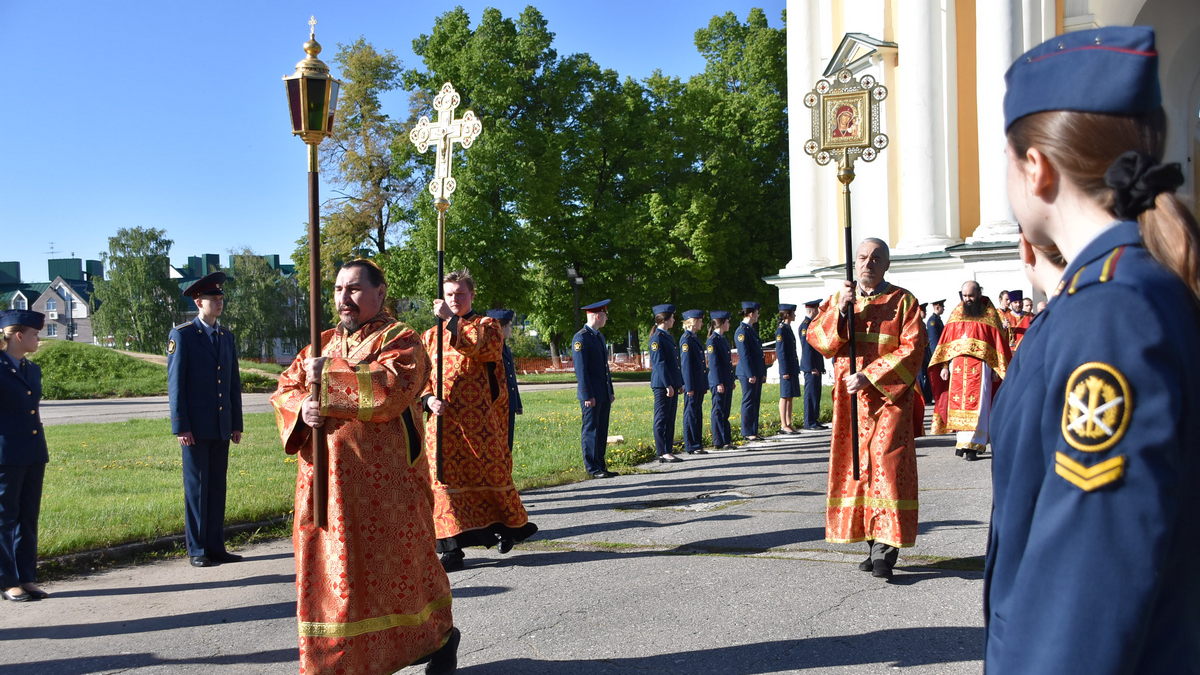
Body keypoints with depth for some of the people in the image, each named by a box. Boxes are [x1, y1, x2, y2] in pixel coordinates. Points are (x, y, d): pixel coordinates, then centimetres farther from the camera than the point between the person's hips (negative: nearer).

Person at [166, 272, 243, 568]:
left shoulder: (227, 336, 12)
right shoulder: (182, 335, -5)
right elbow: (175, 384, -8)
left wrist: (236, 424, 10)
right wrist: (180, 427, -13)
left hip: (222, 427, 5)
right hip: (196, 428, -5)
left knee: (217, 487, 9)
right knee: (196, 487, 1)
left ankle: (215, 546, 16)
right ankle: (197, 550, 8)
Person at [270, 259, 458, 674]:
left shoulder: (400, 340, -3)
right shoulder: (323, 343, 17)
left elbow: (391, 389, -21)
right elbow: (284, 391, 11)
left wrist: (329, 376, -17)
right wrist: (302, 408, -12)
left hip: (383, 483, -5)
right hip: (326, 482, 5)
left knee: (397, 565, 4)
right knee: (330, 569, 5)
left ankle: (439, 635, 26)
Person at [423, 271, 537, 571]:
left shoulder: (487, 325, 5)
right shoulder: (431, 336, 16)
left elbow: (480, 348, -19)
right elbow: (421, 378, 12)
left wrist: (451, 320, -20)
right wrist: (429, 399, -8)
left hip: (480, 420, -3)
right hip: (442, 421, 3)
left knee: (489, 472, 5)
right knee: (446, 477, -2)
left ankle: (513, 526, 26)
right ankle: (452, 548, 1)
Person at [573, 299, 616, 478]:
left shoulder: (600, 337, 17)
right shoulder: (581, 338, -12)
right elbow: (581, 369, -16)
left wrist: (610, 391, 18)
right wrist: (587, 395, -19)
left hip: (604, 394, 9)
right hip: (591, 395, -9)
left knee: (602, 431, 11)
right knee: (591, 430, -3)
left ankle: (600, 466, 16)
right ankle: (593, 468, 1)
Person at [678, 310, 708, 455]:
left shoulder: (694, 338, 16)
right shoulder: (686, 339, -13)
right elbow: (686, 364, -17)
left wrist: (703, 384, 19)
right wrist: (689, 387, -20)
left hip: (699, 384, 9)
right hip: (692, 384, -9)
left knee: (697, 414, 12)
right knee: (691, 414, -4)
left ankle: (697, 445, 17)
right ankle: (691, 447, 1)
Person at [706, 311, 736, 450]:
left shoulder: (723, 339, 16)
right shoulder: (712, 341, -12)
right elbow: (713, 364, -16)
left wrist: (731, 381, 19)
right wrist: (719, 383, -20)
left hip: (727, 382, 9)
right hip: (718, 382, -9)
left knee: (725, 412, 12)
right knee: (718, 412, -4)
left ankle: (726, 440, 17)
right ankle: (719, 443, 0)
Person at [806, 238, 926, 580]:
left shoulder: (903, 301, 1)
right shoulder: (840, 299, 12)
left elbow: (912, 348, -8)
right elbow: (816, 338, 3)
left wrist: (870, 376, -15)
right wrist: (840, 310, -12)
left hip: (889, 395, -4)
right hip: (850, 399, 4)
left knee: (887, 465, -10)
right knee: (856, 466, 4)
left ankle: (885, 549, -8)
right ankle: (873, 541, 13)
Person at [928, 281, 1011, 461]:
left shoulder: (989, 314, 4)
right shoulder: (956, 313, 11)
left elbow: (998, 341, 2)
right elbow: (946, 340, 10)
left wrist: (997, 369, -3)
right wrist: (944, 366, 2)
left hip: (980, 365, -3)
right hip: (957, 365, 3)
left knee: (976, 404, -7)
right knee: (958, 403, 3)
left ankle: (971, 444, -7)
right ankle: (963, 439, 13)